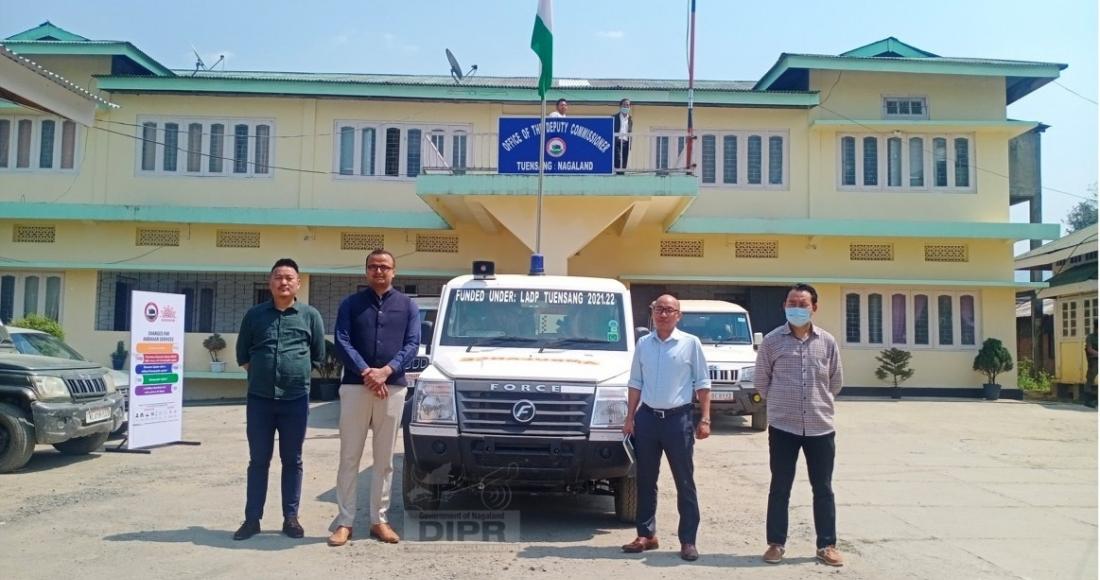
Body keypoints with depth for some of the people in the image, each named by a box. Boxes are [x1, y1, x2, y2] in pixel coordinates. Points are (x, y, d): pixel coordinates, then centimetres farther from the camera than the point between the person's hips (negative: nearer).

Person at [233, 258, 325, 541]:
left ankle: (291, 518, 14)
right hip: (259, 398, 1)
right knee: (258, 461, 6)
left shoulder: (310, 315, 3)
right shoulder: (254, 314, 7)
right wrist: (262, 373, 8)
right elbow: (242, 355, 14)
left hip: (296, 400, -1)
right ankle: (252, 519, 13)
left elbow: (318, 356, 8)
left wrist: (297, 373, 6)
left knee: (292, 461, 7)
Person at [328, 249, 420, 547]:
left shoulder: (408, 306, 10)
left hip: (393, 388, 1)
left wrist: (386, 371, -15)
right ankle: (344, 521, 7)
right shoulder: (350, 303, 8)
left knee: (384, 458, 6)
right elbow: (342, 343, -2)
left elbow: (412, 344, 0)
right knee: (349, 456, 1)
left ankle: (379, 519, 15)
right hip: (354, 386, -1)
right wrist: (365, 372, -17)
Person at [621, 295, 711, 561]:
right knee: (645, 480, 10)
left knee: (685, 482, 2)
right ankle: (646, 534, 21)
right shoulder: (643, 344, 7)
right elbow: (635, 383, 11)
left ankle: (688, 540, 10)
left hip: (678, 418, -3)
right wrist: (630, 417, 5)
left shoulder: (690, 343, -2)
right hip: (647, 417, 4)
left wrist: (705, 419, -8)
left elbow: (702, 384, -1)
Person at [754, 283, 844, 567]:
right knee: (779, 489, 7)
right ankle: (776, 544, 17)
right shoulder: (772, 341, -3)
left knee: (823, 489, 9)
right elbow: (761, 381, 5)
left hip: (820, 427, 2)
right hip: (783, 427, -2)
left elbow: (836, 382, 13)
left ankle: (827, 546, 20)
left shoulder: (828, 342, 2)